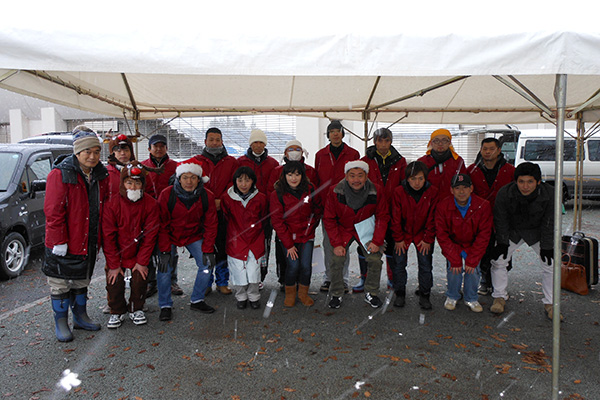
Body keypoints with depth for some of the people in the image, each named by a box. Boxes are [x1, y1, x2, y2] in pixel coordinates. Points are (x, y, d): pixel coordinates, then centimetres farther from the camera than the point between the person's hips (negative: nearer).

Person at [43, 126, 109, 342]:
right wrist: (59, 241, -19)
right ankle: (61, 323, 22)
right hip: (63, 243, -6)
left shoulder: (101, 175, 3)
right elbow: (53, 212, -18)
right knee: (61, 283, 7)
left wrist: (100, 237, 8)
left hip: (90, 241, 6)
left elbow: (105, 207, 11)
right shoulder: (60, 174, -16)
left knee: (82, 280, 19)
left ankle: (80, 317, 34)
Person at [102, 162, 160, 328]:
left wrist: (142, 262, -11)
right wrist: (113, 265, -11)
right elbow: (108, 236, -9)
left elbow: (150, 235, -9)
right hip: (117, 255, 0)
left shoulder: (151, 204, -12)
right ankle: (117, 312, 19)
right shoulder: (112, 204, -13)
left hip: (139, 254, 0)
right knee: (114, 282, -8)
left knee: (140, 279, -10)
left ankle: (136, 309, 18)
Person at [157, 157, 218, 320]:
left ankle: (197, 301, 10)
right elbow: (162, 225, -14)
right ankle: (165, 306, 5)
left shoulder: (207, 196, -14)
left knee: (207, 264, -8)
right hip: (170, 236, -2)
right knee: (164, 268, -14)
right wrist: (165, 251, -20)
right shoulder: (166, 195, -20)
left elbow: (210, 226, -7)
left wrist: (208, 250, -12)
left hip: (194, 236, 2)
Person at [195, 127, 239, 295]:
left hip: (224, 212, 0)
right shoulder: (197, 161, 10)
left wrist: (221, 201, -11)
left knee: (223, 247, 2)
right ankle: (206, 283, 17)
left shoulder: (231, 162, 10)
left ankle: (222, 282, 15)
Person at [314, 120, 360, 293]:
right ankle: (329, 277, 17)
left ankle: (343, 279, 12)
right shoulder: (320, 155, 9)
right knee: (328, 242, 7)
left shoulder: (353, 154, 3)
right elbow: (316, 180, 12)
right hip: (326, 204, 2)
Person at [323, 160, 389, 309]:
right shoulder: (335, 192, -18)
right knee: (336, 260, -13)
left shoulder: (377, 191, -16)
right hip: (343, 229, 0)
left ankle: (371, 293, 13)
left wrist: (377, 241, -14)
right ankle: (336, 295, 10)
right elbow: (329, 220, -10)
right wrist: (336, 243, -16)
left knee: (375, 260, -11)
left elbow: (383, 217, -6)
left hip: (367, 228, 1)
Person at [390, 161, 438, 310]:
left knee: (425, 263, -2)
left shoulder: (432, 192, -12)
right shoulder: (398, 192, -14)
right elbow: (396, 218, -7)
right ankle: (400, 294, 15)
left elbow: (432, 218, -5)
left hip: (423, 234, 0)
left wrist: (428, 239, -6)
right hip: (403, 233, 0)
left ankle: (424, 295, 14)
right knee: (399, 262, -2)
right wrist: (398, 239, -7)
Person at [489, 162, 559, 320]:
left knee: (550, 264, -4)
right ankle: (500, 297, 12)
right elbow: (501, 220, -12)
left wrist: (546, 247, -13)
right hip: (512, 231, 0)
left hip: (537, 232, 0)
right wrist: (502, 243, -11)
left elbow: (549, 223, -14)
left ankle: (549, 304, 12)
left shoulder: (550, 194, -25)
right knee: (498, 261, -6)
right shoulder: (504, 193, -26)